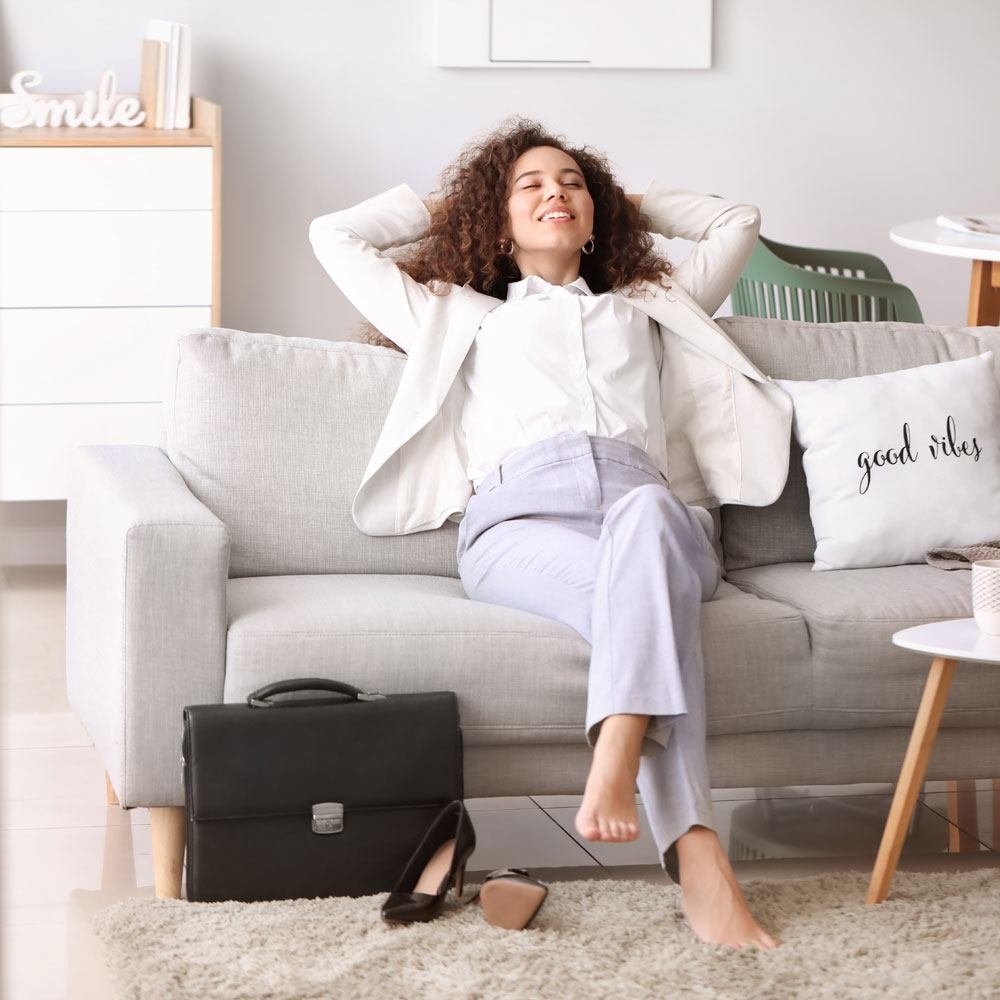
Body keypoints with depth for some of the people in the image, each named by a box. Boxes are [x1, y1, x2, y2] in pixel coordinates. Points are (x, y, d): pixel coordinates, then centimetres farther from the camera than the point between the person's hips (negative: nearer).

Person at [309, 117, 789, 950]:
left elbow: (736, 222, 53)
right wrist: (434, 204, 51)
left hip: (657, 512, 2)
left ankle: (614, 775, -56)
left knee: (643, 514, -41)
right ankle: (699, 860, -53)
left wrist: (631, 197, 55)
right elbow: (335, 237, 42)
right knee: (643, 604, -38)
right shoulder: (464, 317, 39)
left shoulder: (649, 309, 43)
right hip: (521, 516, -1)